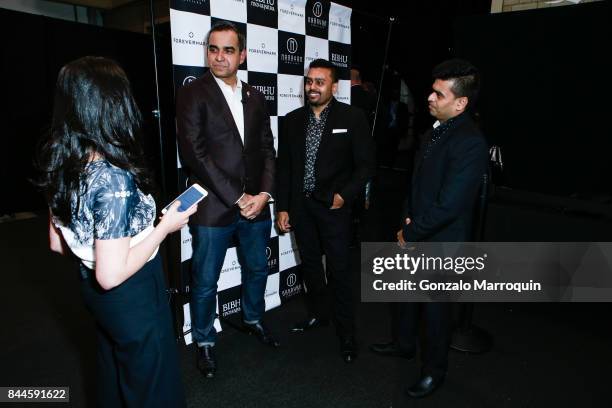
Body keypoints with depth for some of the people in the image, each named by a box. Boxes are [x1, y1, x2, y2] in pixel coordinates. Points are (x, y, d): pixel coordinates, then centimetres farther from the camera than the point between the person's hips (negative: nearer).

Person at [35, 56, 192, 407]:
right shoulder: (114, 178, -30)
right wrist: (166, 226, -20)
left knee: (114, 379, 30)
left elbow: (58, 243, 6)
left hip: (96, 296, 8)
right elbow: (111, 275, -29)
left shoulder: (61, 166, -5)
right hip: (133, 299, -8)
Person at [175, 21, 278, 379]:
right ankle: (205, 340, 31)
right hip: (213, 208, -4)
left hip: (255, 205, 5)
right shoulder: (193, 94, -5)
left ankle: (254, 319, 45)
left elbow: (268, 150, 9)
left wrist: (264, 193, -6)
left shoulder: (255, 98, 10)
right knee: (205, 282, 8)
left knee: (257, 269, 20)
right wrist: (237, 198, -15)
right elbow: (195, 153, -14)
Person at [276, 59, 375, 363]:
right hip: (300, 206, 4)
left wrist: (345, 194, -14)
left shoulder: (352, 118, -4)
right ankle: (318, 314, 38)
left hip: (333, 205, -4)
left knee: (339, 270, 1)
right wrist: (282, 208, 6)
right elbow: (284, 167, 9)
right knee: (310, 264, 17)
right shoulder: (293, 120, 7)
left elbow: (365, 164, -3)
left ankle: (346, 333, 18)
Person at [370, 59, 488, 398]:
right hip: (415, 235, 8)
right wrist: (408, 219, 1)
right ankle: (403, 344, 47)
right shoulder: (437, 131, 3)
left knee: (434, 307, 10)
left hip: (440, 243, -8)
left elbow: (448, 206, -26)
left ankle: (434, 370, 34)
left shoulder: (470, 143, -23)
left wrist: (410, 233, -15)